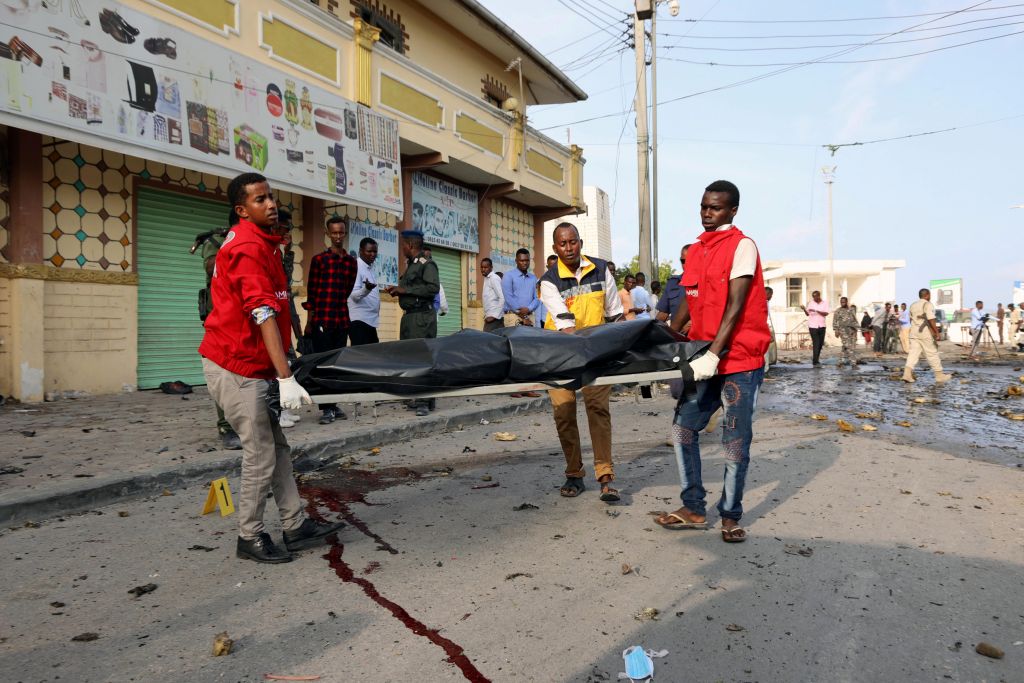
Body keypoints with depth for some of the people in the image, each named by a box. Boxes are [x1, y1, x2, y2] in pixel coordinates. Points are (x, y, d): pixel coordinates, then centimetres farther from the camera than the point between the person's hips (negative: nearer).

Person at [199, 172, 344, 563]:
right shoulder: (249, 247, -18)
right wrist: (286, 378, -32)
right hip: (236, 368, -10)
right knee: (261, 455, -3)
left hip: (251, 365, 10)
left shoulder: (260, 241, 14)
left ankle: (296, 527, 19)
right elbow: (263, 313, -27)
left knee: (278, 447, 12)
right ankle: (250, 538, 12)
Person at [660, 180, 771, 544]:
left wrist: (713, 355, -24)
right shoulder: (696, 250, 12)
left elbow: (735, 308, -17)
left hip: (740, 360, -7)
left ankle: (731, 516, 16)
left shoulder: (742, 246, -8)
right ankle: (693, 509, 17)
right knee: (683, 428, 5)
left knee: (735, 442, 1)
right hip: (704, 359, 7)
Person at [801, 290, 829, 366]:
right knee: (816, 344, -8)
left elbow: (826, 313, -11)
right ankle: (815, 362, -7)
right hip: (813, 326, -2)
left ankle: (815, 358, 28)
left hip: (822, 326, 2)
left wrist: (816, 311, -23)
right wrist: (804, 309, -14)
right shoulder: (810, 303, 2)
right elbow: (807, 314, 4)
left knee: (820, 344, 10)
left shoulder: (825, 303, 2)